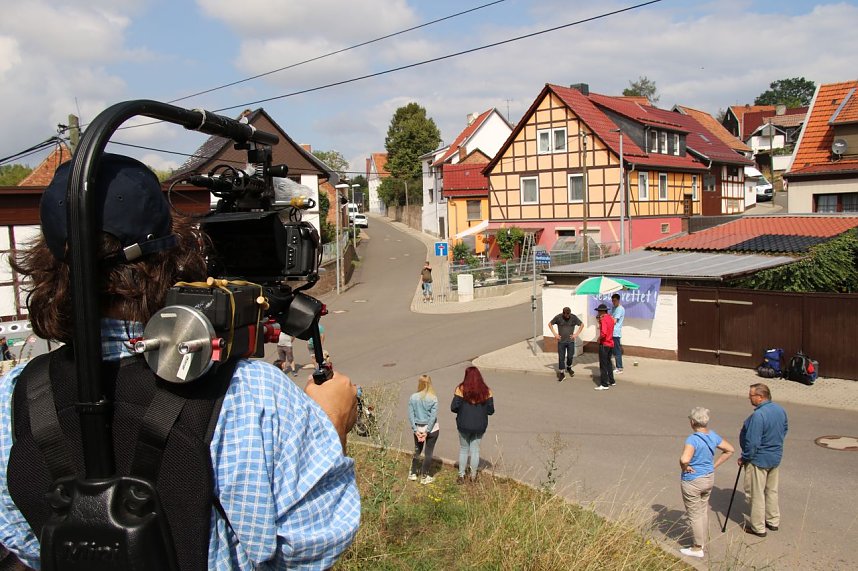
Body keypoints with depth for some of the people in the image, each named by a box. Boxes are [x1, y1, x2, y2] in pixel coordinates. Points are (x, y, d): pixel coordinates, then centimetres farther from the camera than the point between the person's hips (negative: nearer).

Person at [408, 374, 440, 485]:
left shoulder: (413, 398, -9)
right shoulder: (433, 398, -15)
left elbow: (411, 415, -8)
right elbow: (433, 416, -16)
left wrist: (416, 430, -4)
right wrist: (427, 431, -11)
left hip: (418, 428, 3)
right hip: (432, 429, -3)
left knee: (417, 450, 21)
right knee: (428, 452, 9)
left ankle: (413, 473, 30)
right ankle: (424, 477, 16)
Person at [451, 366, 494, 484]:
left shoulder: (461, 389, -11)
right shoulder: (486, 391, -5)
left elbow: (454, 407, -12)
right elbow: (491, 410, -3)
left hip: (464, 425, -1)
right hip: (480, 425, 1)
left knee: (463, 449, 15)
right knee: (475, 449, 14)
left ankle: (461, 476, 18)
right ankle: (473, 476, 21)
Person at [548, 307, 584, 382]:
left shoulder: (574, 317, -7)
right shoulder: (558, 317, -9)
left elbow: (582, 324, 5)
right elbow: (550, 324, 4)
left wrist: (576, 334, -2)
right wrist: (555, 334, -3)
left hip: (570, 341, 1)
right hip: (561, 341, -1)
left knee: (570, 356, 9)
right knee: (561, 357, 0)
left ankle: (569, 368, 37)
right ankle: (561, 374, 7)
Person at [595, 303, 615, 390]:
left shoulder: (604, 320, -19)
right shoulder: (610, 318, 8)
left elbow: (603, 333, -31)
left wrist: (599, 339, -13)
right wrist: (600, 319, 7)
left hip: (604, 345, -9)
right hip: (610, 344, 9)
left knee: (603, 365, -3)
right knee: (608, 363, 21)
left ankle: (604, 385, 0)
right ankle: (611, 381, 29)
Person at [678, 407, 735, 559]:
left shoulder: (693, 439, -28)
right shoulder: (713, 436, -3)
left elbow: (684, 459, -42)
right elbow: (729, 450, 10)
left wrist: (684, 468, -20)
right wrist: (714, 465, 8)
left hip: (693, 482, -7)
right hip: (709, 478, 7)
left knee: (694, 514, 8)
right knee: (704, 511, 24)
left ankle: (697, 548, 21)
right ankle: (703, 540, 39)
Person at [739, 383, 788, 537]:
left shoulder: (758, 415, -30)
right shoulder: (780, 410, -2)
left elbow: (752, 442, -27)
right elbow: (785, 430, 14)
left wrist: (744, 458, -13)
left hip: (759, 459, -9)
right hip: (776, 457, 9)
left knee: (756, 493, 5)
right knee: (772, 490, 22)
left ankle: (758, 527, 15)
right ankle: (773, 521, 34)